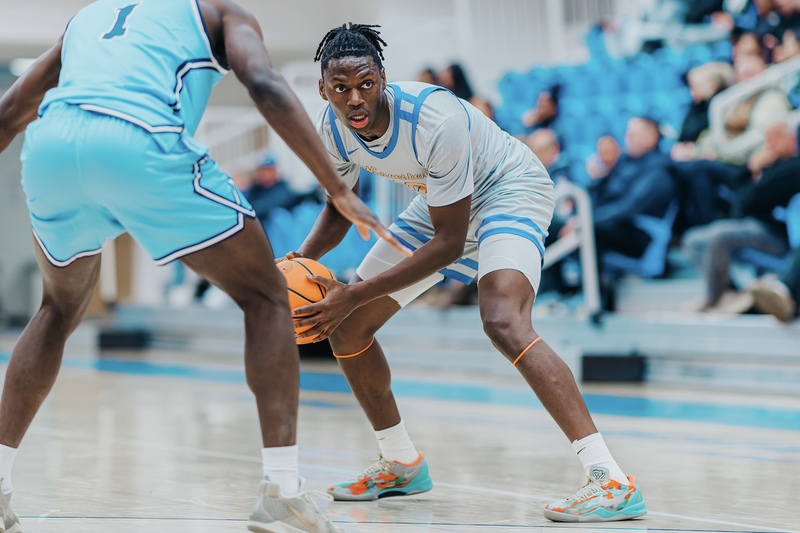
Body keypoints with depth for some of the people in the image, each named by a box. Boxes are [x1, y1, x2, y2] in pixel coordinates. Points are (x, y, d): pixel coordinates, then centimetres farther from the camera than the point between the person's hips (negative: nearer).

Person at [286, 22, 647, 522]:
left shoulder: (436, 120, -36)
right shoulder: (333, 128, -15)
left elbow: (450, 242, -31)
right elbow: (340, 208, 5)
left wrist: (356, 293, -35)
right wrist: (302, 259, -17)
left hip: (509, 187, -8)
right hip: (440, 200, 8)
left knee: (503, 321, -34)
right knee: (346, 328, 5)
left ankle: (613, 481, -37)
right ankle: (402, 464, 27)